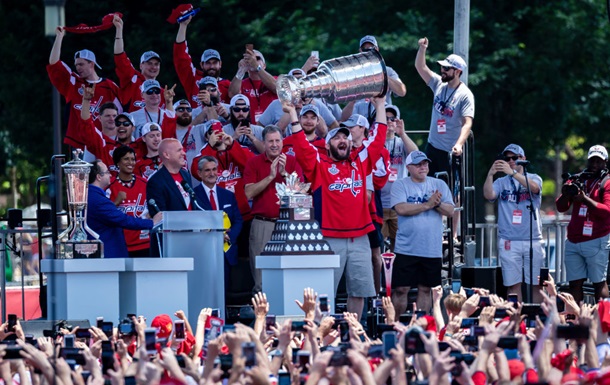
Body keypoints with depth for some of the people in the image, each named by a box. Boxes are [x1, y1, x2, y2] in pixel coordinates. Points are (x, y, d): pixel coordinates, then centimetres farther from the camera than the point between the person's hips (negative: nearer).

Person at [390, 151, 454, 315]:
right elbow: (401, 209, -16)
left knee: (425, 289, 9)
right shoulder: (400, 185, 0)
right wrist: (427, 205, -16)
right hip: (406, 250, -3)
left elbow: (450, 211, 3)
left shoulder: (439, 185, 9)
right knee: (401, 289, -4)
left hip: (432, 250, 3)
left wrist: (437, 204, -17)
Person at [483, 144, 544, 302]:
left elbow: (534, 188, -16)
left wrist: (512, 172, -30)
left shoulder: (534, 178, 7)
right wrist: (490, 174, -26)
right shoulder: (501, 182, 11)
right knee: (513, 285, -2)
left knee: (536, 284, 2)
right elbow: (489, 195, -8)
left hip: (533, 240, 0)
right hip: (508, 241, 1)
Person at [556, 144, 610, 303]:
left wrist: (585, 199, -22)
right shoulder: (577, 180, 14)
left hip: (596, 241, -5)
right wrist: (565, 194, -12)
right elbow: (561, 207, 9)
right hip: (573, 242, 5)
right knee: (575, 283, 3)